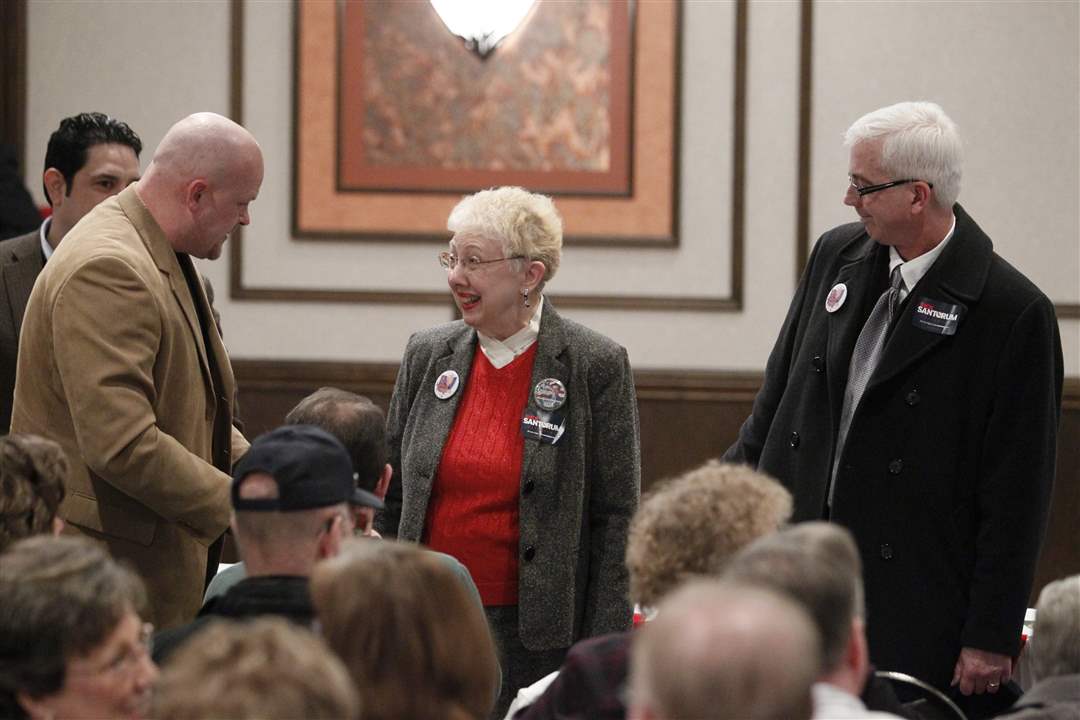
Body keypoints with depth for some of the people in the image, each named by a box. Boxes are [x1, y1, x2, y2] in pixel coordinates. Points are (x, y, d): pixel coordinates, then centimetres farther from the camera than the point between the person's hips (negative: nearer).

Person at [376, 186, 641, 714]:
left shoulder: (596, 366, -6)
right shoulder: (427, 356, 7)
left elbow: (616, 517, -5)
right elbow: (391, 498, 14)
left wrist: (600, 658, -9)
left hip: (534, 632, -4)